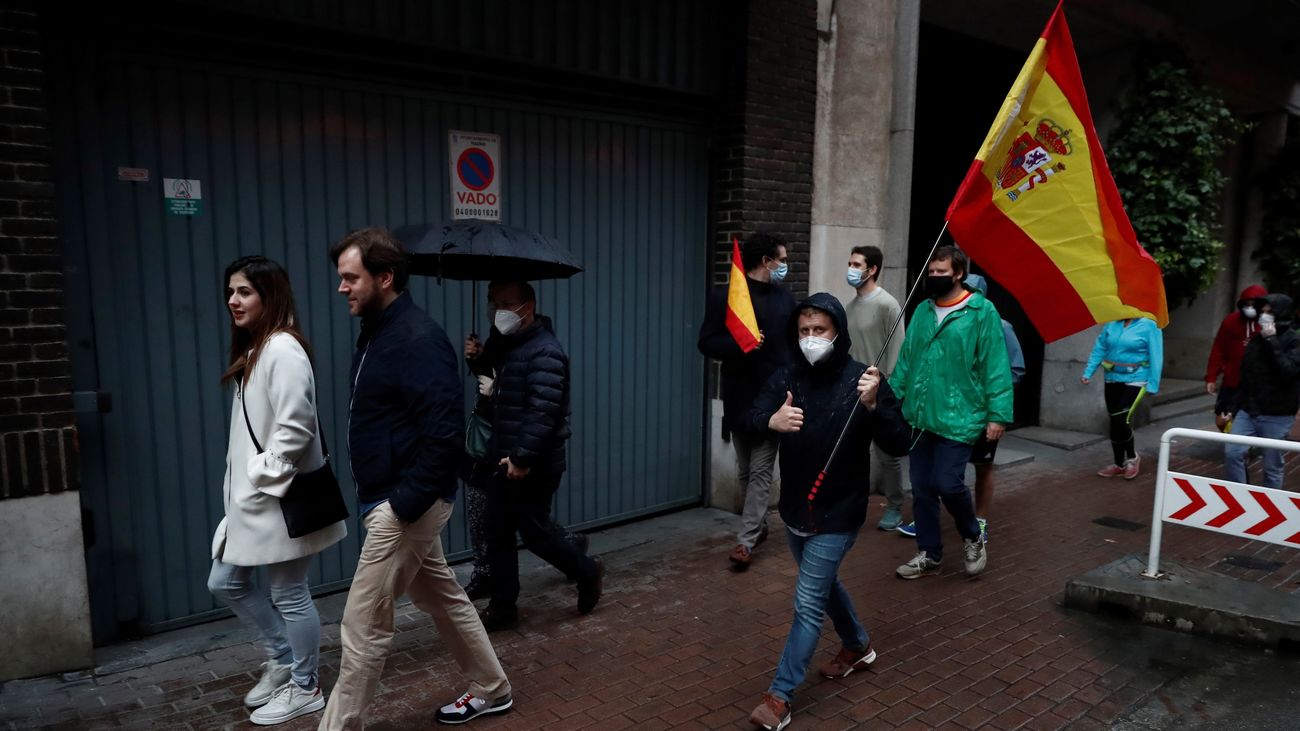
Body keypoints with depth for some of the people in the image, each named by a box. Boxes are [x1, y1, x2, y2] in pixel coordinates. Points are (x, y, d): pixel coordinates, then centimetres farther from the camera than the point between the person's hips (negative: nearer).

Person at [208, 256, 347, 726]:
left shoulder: (283, 349, -17)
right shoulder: (253, 349, 14)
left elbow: (295, 429, -23)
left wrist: (261, 482, -18)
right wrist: (241, 486, 10)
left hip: (282, 497, -10)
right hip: (253, 496, 10)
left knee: (289, 595, 4)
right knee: (226, 583, 16)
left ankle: (304, 688, 23)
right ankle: (282, 660, 33)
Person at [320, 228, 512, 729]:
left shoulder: (418, 339, -21)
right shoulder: (377, 332, 10)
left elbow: (445, 434, -26)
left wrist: (405, 503, -22)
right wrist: (391, 499, 13)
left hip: (406, 505, -10)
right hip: (391, 499, 10)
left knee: (362, 625, 0)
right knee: (444, 599, 21)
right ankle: (491, 690, 37)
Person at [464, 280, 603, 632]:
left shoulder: (544, 352, -19)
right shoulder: (507, 343, 11)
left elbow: (542, 413, -25)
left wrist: (523, 458, -28)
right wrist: (478, 360, 8)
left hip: (534, 464, -9)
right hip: (504, 458, 9)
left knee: (534, 530, 2)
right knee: (498, 533, 10)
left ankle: (588, 572, 26)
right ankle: (503, 608, 21)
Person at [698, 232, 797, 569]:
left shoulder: (785, 298, 9)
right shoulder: (723, 297, -2)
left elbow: (795, 343, 13)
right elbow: (707, 343, -5)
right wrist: (738, 344, -23)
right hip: (740, 398, -1)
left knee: (761, 471, -2)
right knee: (745, 472, 12)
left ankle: (746, 540, 1)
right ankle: (759, 525, 31)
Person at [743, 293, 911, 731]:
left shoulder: (863, 380, -15)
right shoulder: (788, 378, -5)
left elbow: (899, 446, -18)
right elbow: (750, 418, -18)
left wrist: (873, 406, -36)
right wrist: (771, 420, -42)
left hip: (837, 516, -5)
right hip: (795, 510, 5)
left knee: (808, 602, -2)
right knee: (823, 585, 24)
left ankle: (780, 696, 10)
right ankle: (857, 645, 49)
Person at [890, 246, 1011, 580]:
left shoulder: (982, 312, -7)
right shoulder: (922, 311, 11)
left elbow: (996, 368, -10)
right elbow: (906, 359, 14)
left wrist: (998, 414, -14)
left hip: (958, 418, -6)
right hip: (919, 416, 6)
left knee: (947, 484, -9)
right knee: (921, 487, 10)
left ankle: (972, 538, 21)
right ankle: (929, 554, 25)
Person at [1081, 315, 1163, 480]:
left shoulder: (1149, 325, -10)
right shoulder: (1112, 323, 4)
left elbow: (1156, 357, -11)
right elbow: (1099, 349, 8)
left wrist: (1153, 384, -15)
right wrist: (1088, 372, 1)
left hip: (1135, 380, -5)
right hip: (1112, 378, 5)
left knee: (1121, 420, -15)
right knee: (1114, 422, 9)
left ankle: (1132, 457, 12)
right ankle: (1119, 464, 24)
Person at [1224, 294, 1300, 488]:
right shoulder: (1258, 339, 12)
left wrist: (1272, 341, -20)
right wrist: (1236, 406, 17)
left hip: (1276, 416, -5)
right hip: (1248, 411, 5)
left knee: (1272, 467, 3)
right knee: (1232, 453, -5)